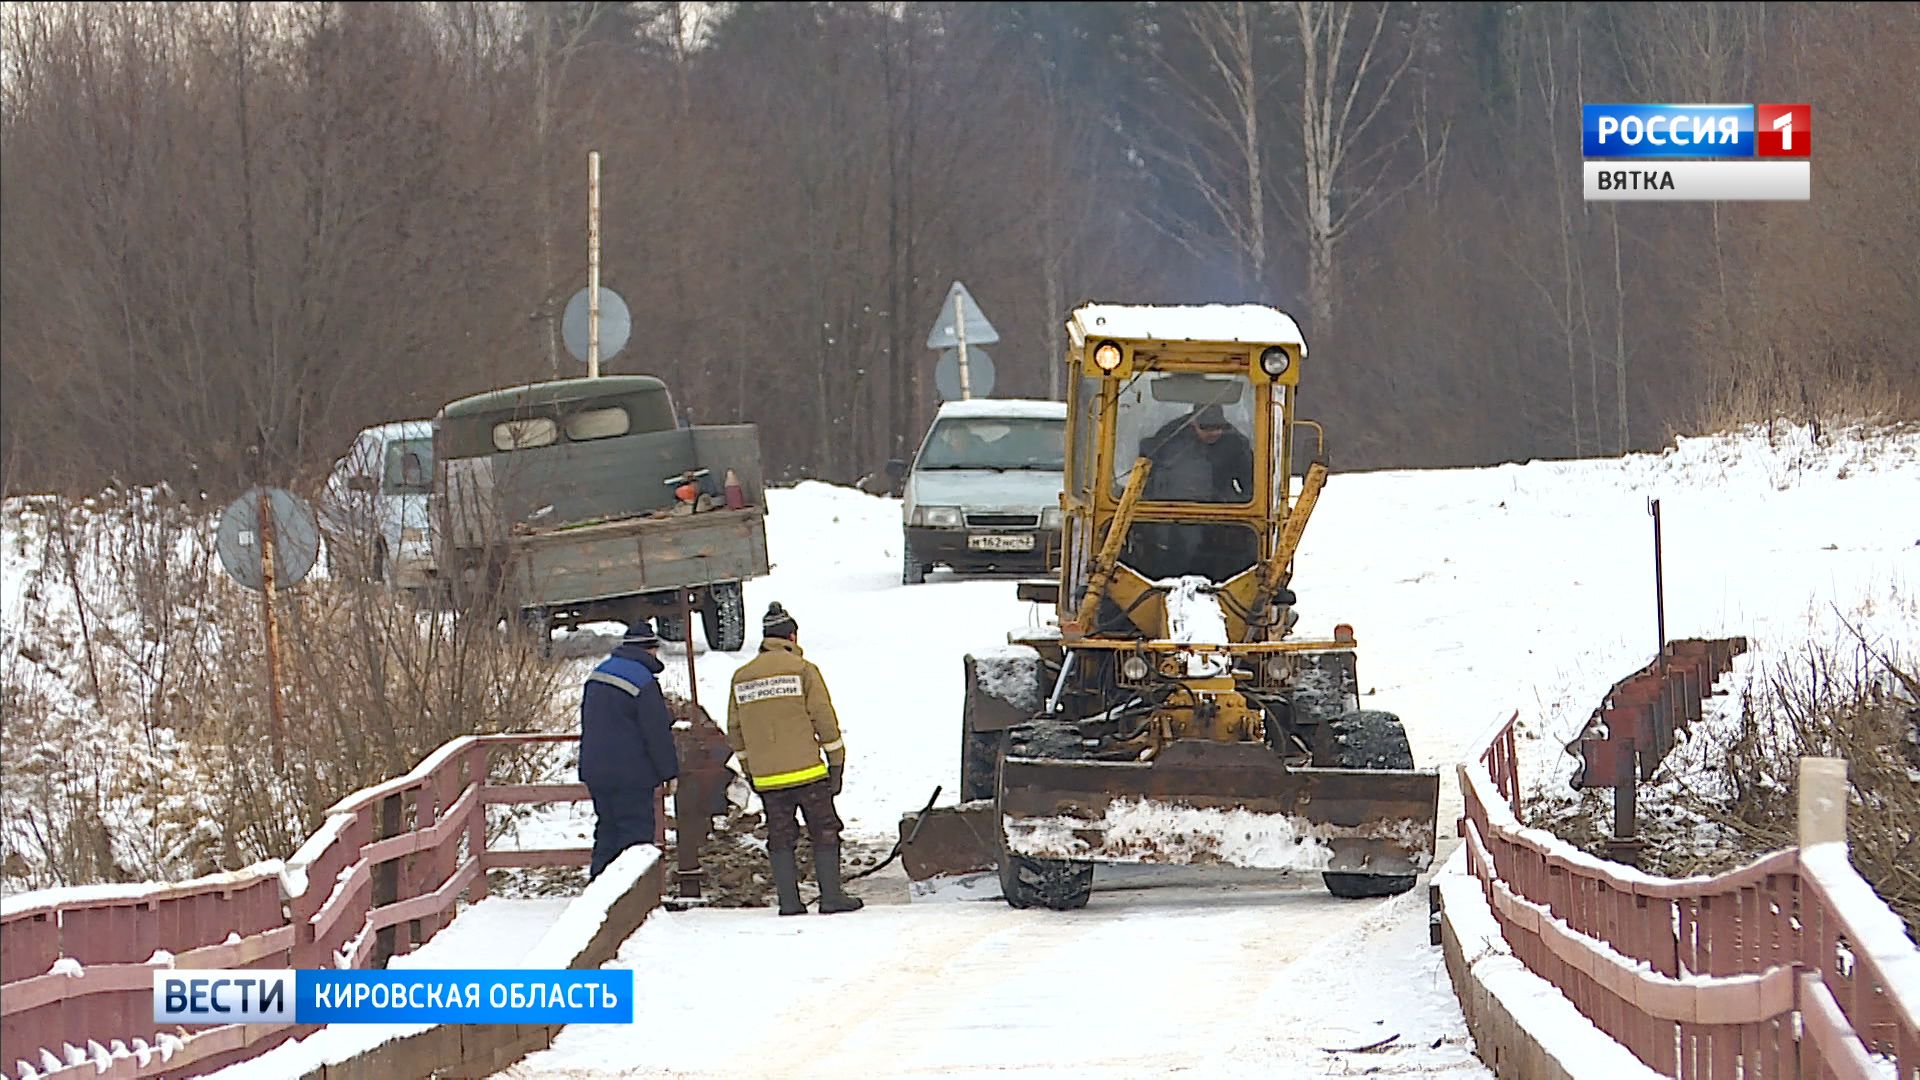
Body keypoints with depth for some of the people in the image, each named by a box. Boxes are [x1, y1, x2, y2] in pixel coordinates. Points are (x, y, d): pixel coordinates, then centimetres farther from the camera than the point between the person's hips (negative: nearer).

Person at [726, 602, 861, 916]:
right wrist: (836, 761, 1)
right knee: (824, 832, 4)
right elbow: (824, 719, -6)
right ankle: (831, 896, 1)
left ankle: (788, 901, 6)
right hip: (806, 771, -4)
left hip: (766, 777, 4)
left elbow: (735, 730, 12)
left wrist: (748, 769, 22)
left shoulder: (742, 677, 8)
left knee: (780, 838, 10)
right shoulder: (802, 670, -5)